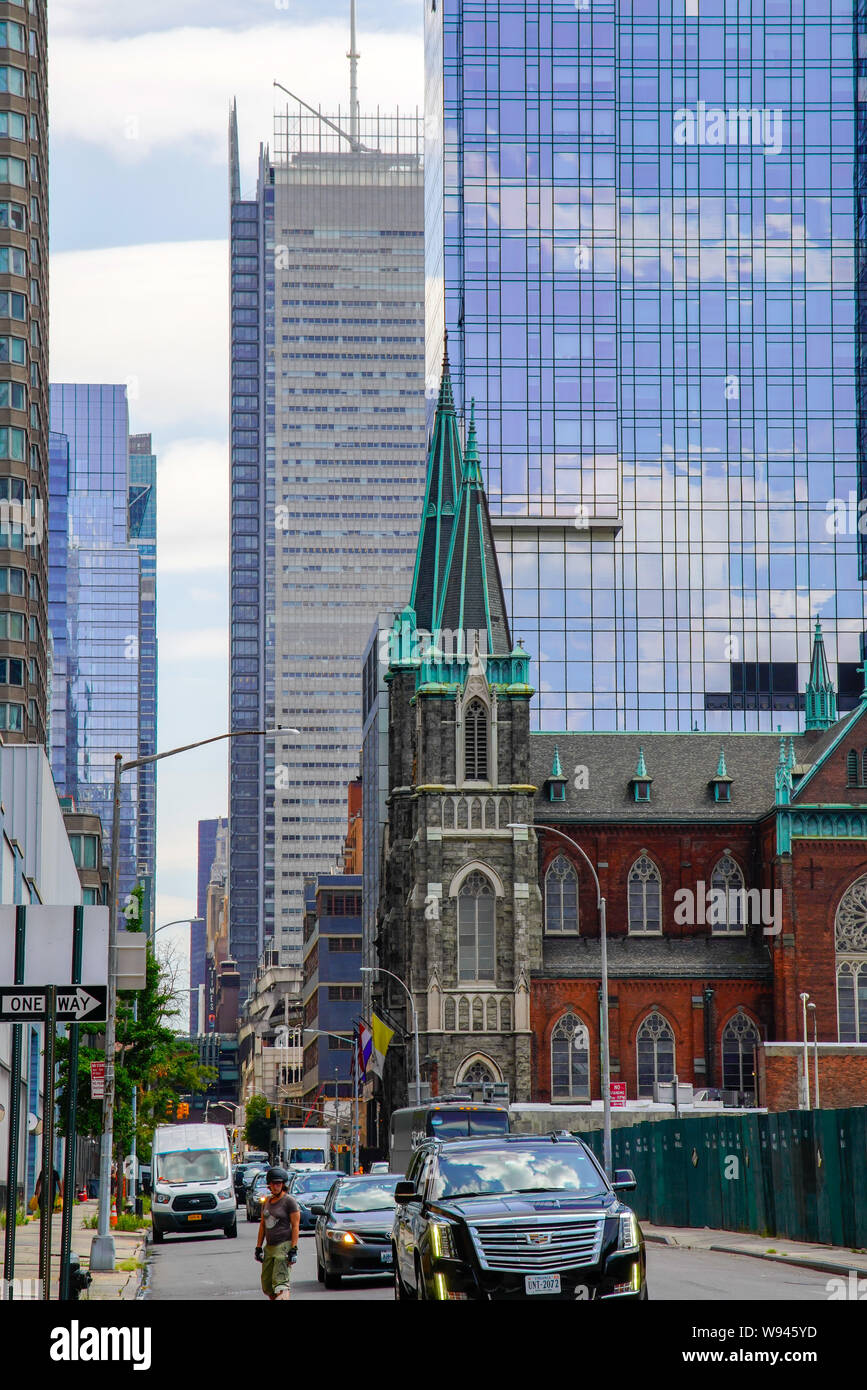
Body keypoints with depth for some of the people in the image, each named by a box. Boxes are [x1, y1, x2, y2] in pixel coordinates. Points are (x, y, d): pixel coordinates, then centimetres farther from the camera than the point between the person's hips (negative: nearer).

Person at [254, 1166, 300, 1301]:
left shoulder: (289, 1201, -6)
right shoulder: (267, 1201, 15)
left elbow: (295, 1226, -9)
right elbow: (262, 1225, 20)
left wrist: (294, 1249, -15)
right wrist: (259, 1247, 15)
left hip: (284, 1245, -7)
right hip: (269, 1247, 7)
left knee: (280, 1282, -17)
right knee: (266, 1285, 6)